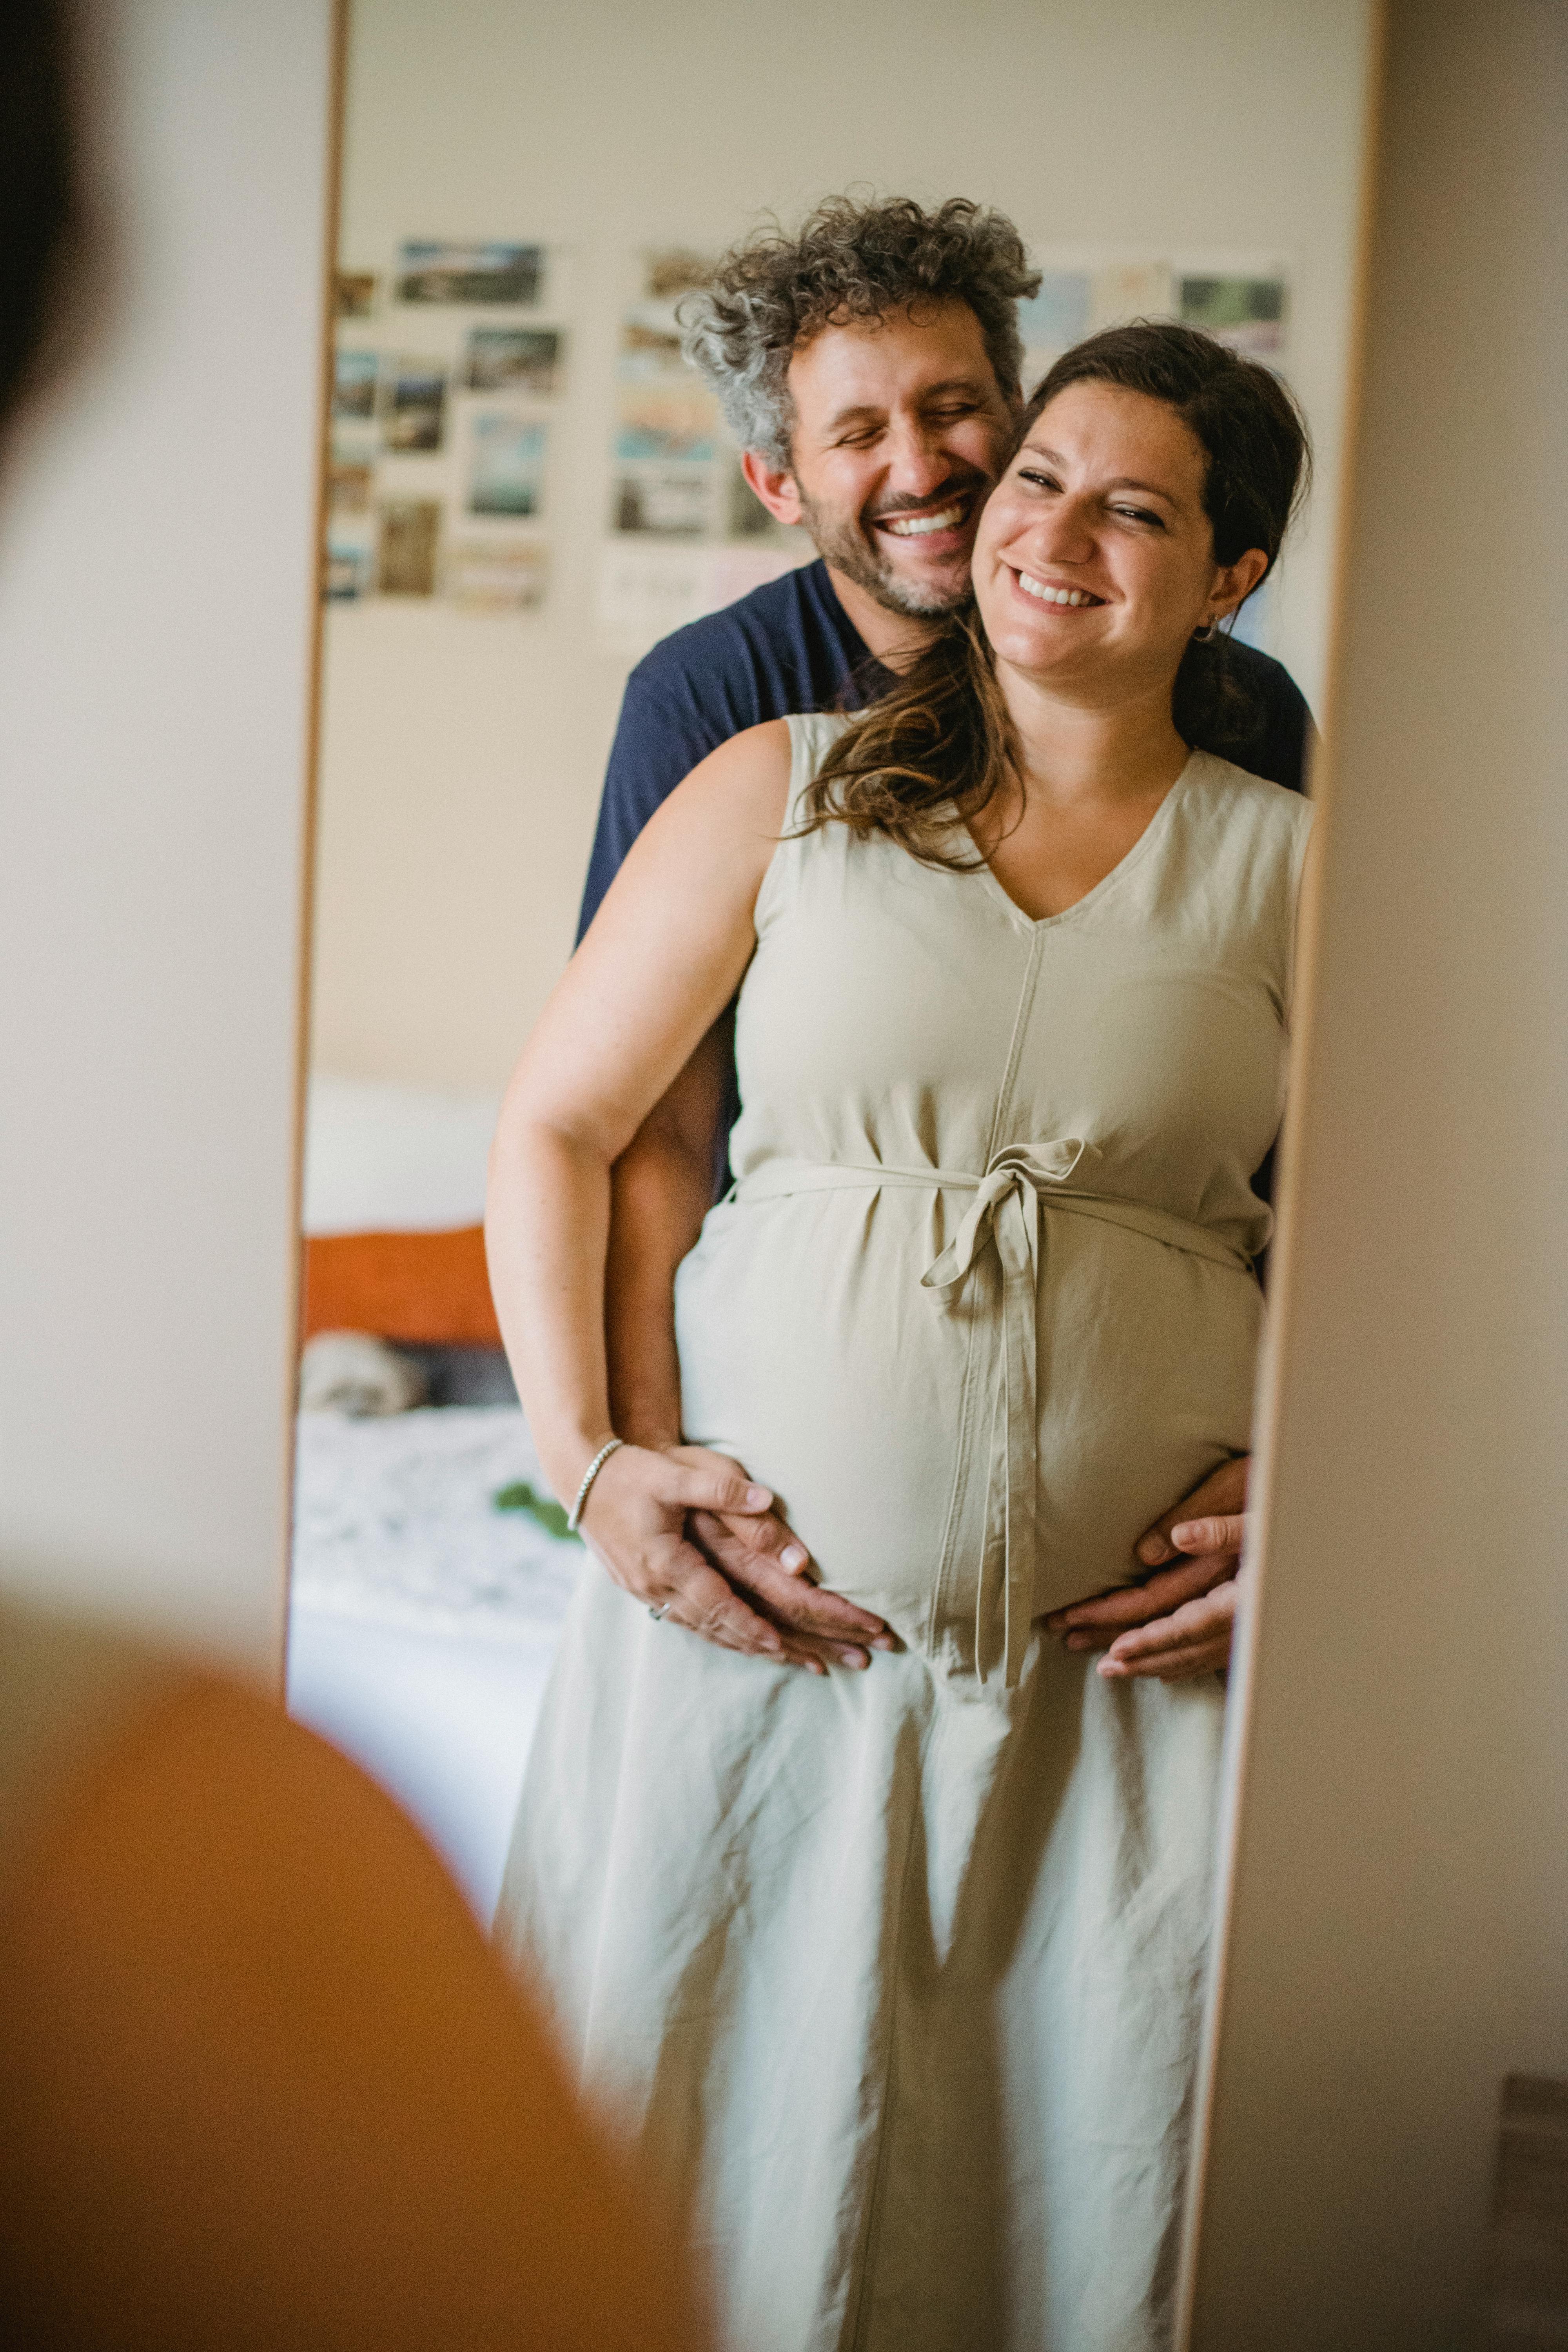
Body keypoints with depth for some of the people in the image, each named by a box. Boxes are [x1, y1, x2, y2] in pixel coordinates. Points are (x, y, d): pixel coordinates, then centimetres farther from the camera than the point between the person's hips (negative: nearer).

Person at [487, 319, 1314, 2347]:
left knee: (1091, 2177, 7)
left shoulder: (1291, 869, 5)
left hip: (1125, 1649, 1)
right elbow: (554, 1127, 5)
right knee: (723, 2143, 9)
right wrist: (585, 1457, -4)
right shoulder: (782, 791, 4)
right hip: (752, 1602, 0)